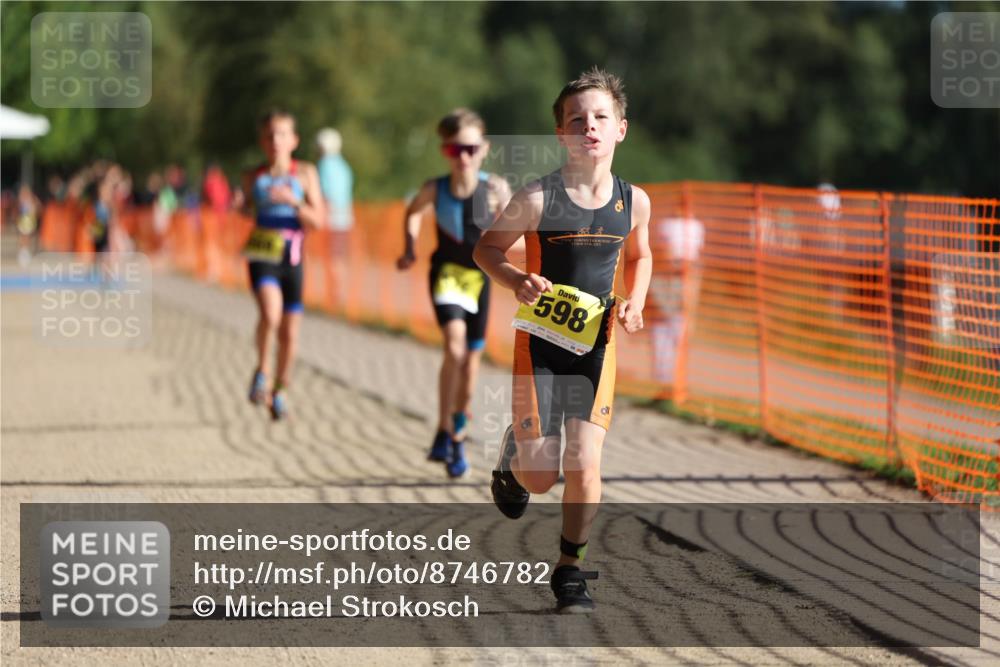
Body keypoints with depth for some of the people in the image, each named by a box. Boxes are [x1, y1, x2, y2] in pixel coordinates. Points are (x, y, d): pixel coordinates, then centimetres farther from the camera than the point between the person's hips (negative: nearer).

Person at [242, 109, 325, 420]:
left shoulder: (305, 174, 1)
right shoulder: (254, 177, 4)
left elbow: (318, 220, -4)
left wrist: (293, 200, -19)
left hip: (292, 257, 1)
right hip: (262, 257, -1)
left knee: (289, 333, 7)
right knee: (270, 313, -28)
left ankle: (279, 392, 27)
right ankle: (261, 371, -6)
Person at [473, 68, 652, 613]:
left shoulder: (633, 201, -1)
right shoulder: (537, 199, -12)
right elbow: (486, 248, 1)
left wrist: (634, 302, 0)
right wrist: (517, 281, -18)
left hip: (595, 344, 2)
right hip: (540, 342, -2)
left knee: (584, 466, -9)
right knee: (540, 479, -1)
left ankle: (570, 569, 11)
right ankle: (514, 455, 37)